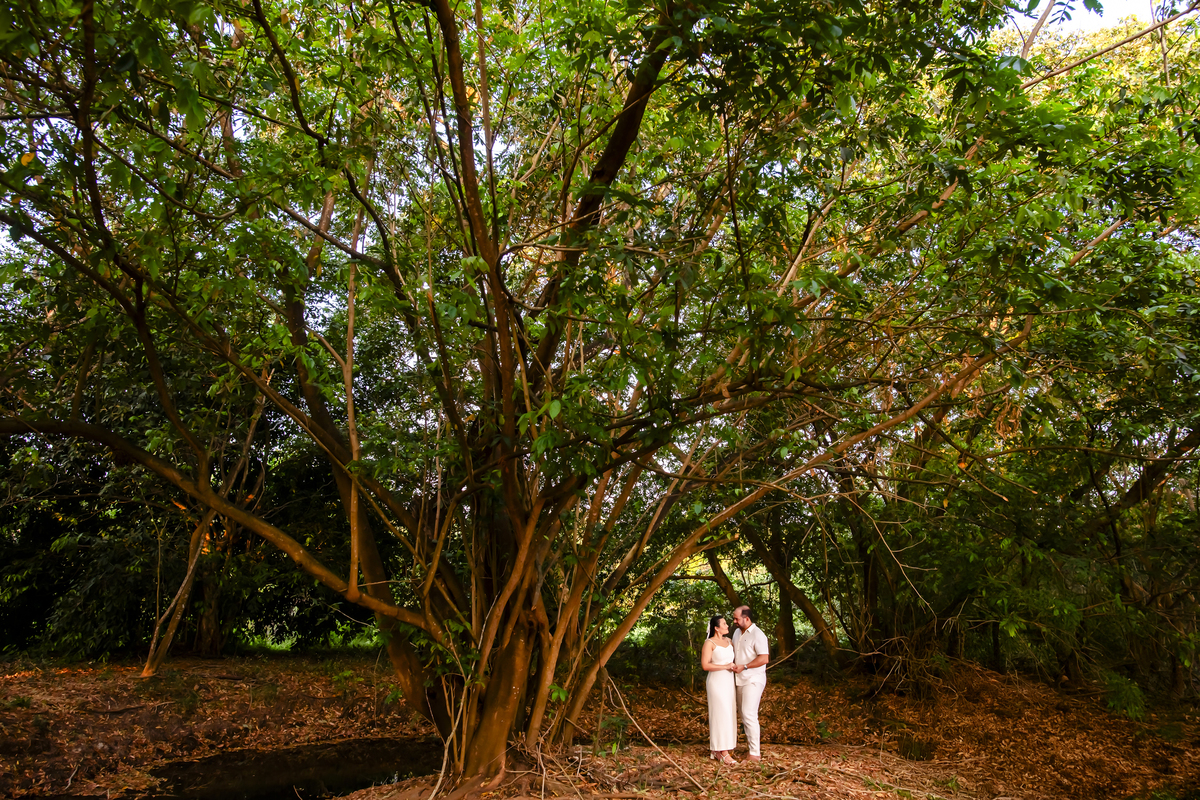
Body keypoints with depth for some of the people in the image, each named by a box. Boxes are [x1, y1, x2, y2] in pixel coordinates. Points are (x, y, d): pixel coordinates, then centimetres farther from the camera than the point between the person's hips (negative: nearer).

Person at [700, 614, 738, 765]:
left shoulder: (728, 640, 9)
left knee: (728, 715, 9)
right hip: (717, 683, -7)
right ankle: (723, 753, -3)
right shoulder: (709, 643, -11)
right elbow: (705, 665, -17)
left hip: (729, 683, 7)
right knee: (721, 715, -7)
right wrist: (726, 666, -19)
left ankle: (716, 749, 18)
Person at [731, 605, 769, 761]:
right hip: (740, 680, 9)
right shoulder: (737, 632, 9)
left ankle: (755, 753, -4)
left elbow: (764, 658, -22)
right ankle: (752, 741, 29)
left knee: (749, 714, -11)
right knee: (742, 713, 15)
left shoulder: (757, 635, -17)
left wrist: (744, 666, -22)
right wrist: (732, 664, 6)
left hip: (753, 680, -9)